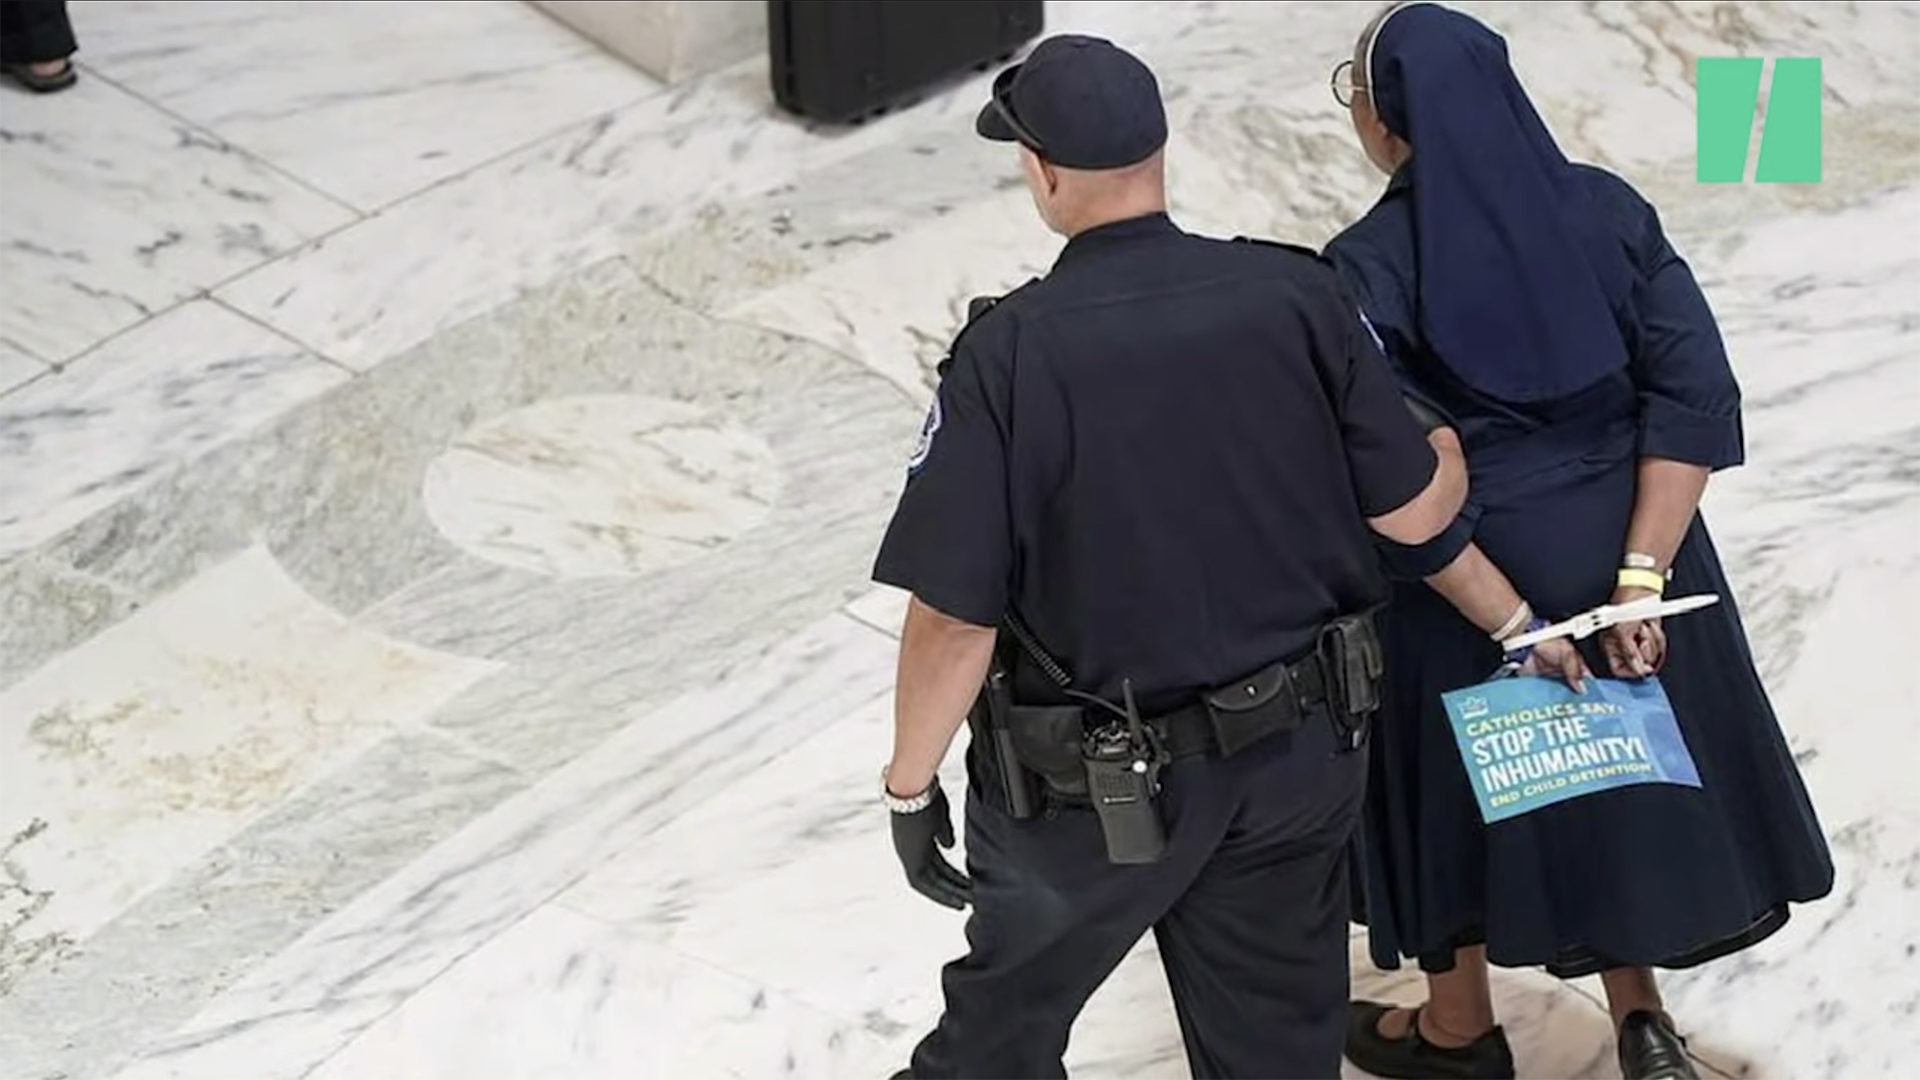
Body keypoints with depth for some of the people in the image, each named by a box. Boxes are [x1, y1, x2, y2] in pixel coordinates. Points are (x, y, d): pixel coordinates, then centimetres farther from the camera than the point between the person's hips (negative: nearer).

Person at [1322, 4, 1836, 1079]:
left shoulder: (1367, 270, -16)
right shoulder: (1606, 208, -5)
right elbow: (1698, 392, -11)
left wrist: (1509, 623, -15)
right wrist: (1638, 576, -13)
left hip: (1462, 576, -3)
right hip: (1624, 550, 3)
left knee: (1465, 779, 18)